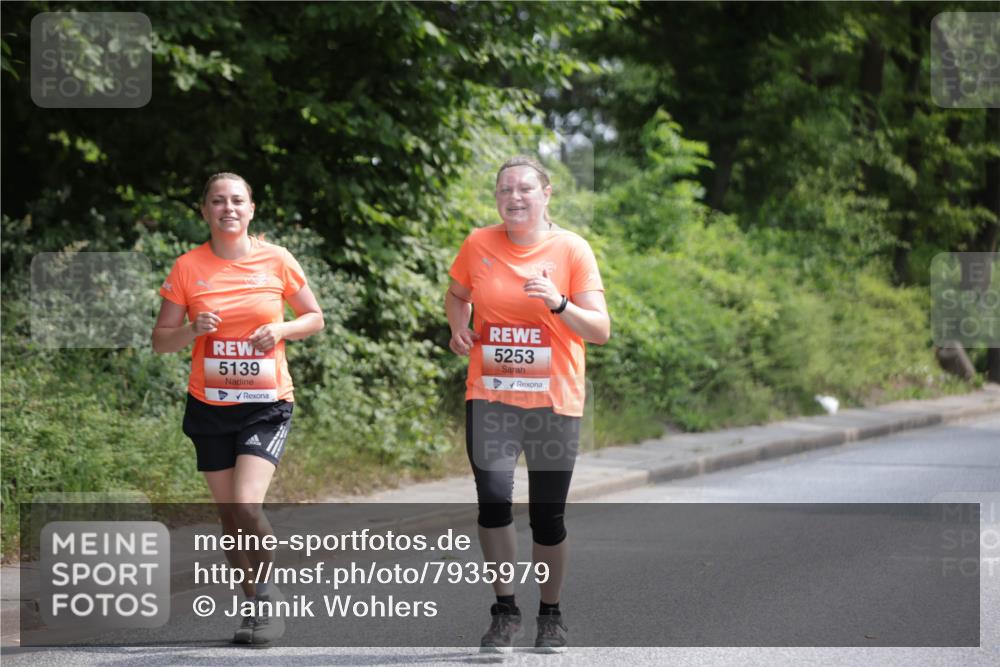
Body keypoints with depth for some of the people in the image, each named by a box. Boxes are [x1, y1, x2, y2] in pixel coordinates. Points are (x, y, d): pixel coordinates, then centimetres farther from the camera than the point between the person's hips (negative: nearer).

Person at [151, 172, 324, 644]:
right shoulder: (188, 267, -1)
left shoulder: (276, 260, -2)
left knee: (247, 504, -19)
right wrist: (193, 329, -17)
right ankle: (254, 607, 21)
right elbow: (161, 340, 4)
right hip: (209, 406, 2)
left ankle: (267, 595, 3)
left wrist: (280, 329, -11)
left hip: (267, 405, -2)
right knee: (229, 513, 5)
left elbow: (315, 318, 9)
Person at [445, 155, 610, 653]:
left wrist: (559, 303, -23)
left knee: (547, 516, 3)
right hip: (489, 398, 1)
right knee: (493, 499, -14)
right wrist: (458, 328, 2)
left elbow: (600, 331, -5)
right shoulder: (478, 245, 3)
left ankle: (550, 616, 22)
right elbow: (457, 294, 23)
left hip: (554, 402, -1)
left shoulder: (572, 250, -4)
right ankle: (504, 612, 0)